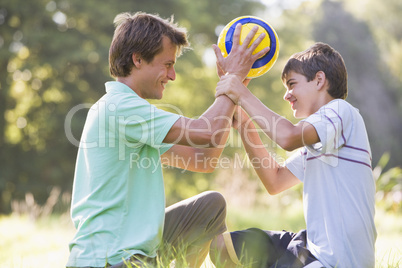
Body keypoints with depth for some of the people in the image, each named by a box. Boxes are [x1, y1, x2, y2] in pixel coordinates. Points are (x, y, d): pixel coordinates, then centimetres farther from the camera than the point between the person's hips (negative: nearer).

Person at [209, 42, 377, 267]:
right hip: (316, 247, 10)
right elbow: (275, 182, 16)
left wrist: (243, 95, -18)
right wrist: (244, 123, 12)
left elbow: (288, 137, -29)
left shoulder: (341, 111, -11)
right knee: (223, 246, 11)